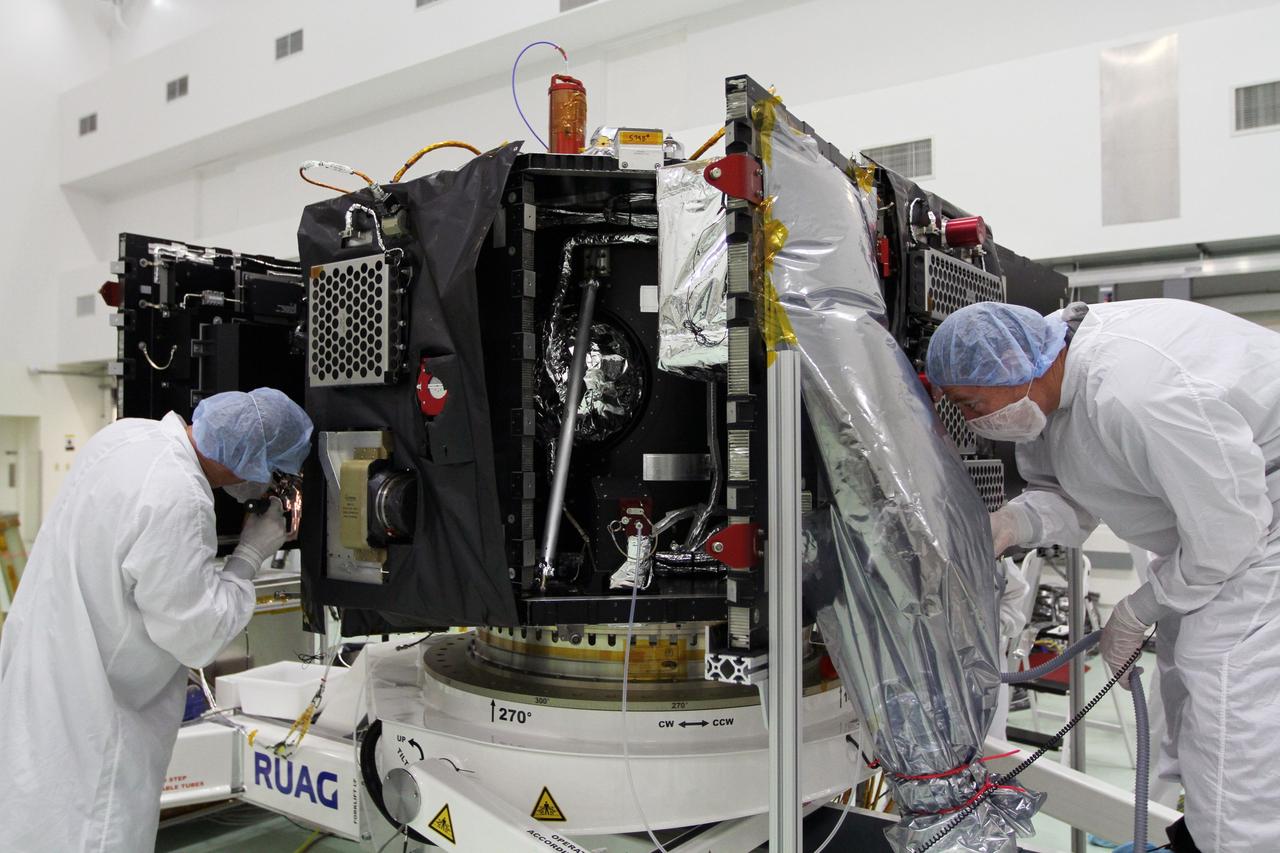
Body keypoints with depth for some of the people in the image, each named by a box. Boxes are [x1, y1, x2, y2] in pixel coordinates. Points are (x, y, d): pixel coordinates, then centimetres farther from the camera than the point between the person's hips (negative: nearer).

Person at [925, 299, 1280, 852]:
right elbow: (1072, 500, -1)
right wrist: (1010, 524, -23)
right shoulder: (1044, 381, -9)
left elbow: (1226, 531, -31)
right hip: (1212, 499, 10)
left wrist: (1138, 612, -17)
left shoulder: (1133, 393, -39)